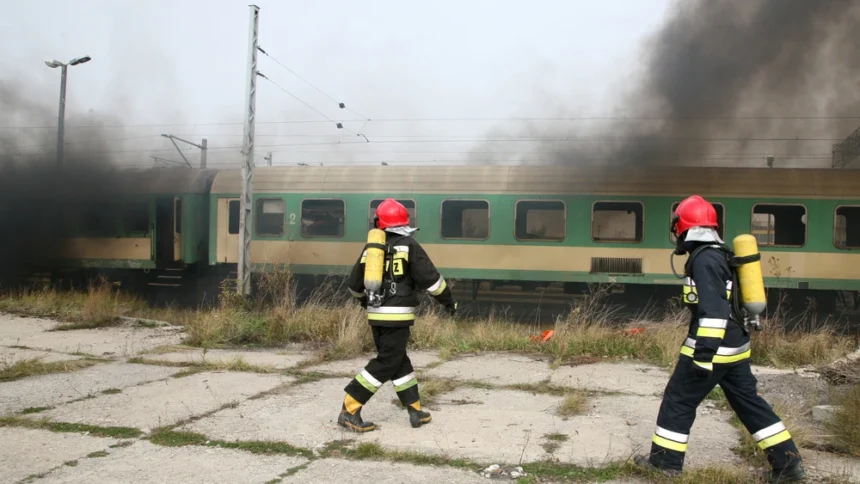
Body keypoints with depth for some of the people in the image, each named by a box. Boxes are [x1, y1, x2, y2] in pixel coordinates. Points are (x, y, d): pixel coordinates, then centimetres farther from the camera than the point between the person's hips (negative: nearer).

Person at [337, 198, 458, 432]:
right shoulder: (409, 246, -6)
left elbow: (354, 283, 16)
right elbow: (430, 278, -9)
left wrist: (365, 301, 37)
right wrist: (449, 300, 5)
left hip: (376, 315, 6)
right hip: (397, 316, -6)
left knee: (399, 361, 15)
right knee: (386, 364, -1)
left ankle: (415, 411, 20)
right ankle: (349, 410, -5)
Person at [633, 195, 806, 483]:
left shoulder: (704, 259, -18)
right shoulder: (718, 254, 13)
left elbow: (713, 311, -25)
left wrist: (704, 353, -26)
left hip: (714, 347, -10)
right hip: (735, 346, 10)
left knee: (678, 399, 3)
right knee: (748, 402, 14)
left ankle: (665, 460, 12)